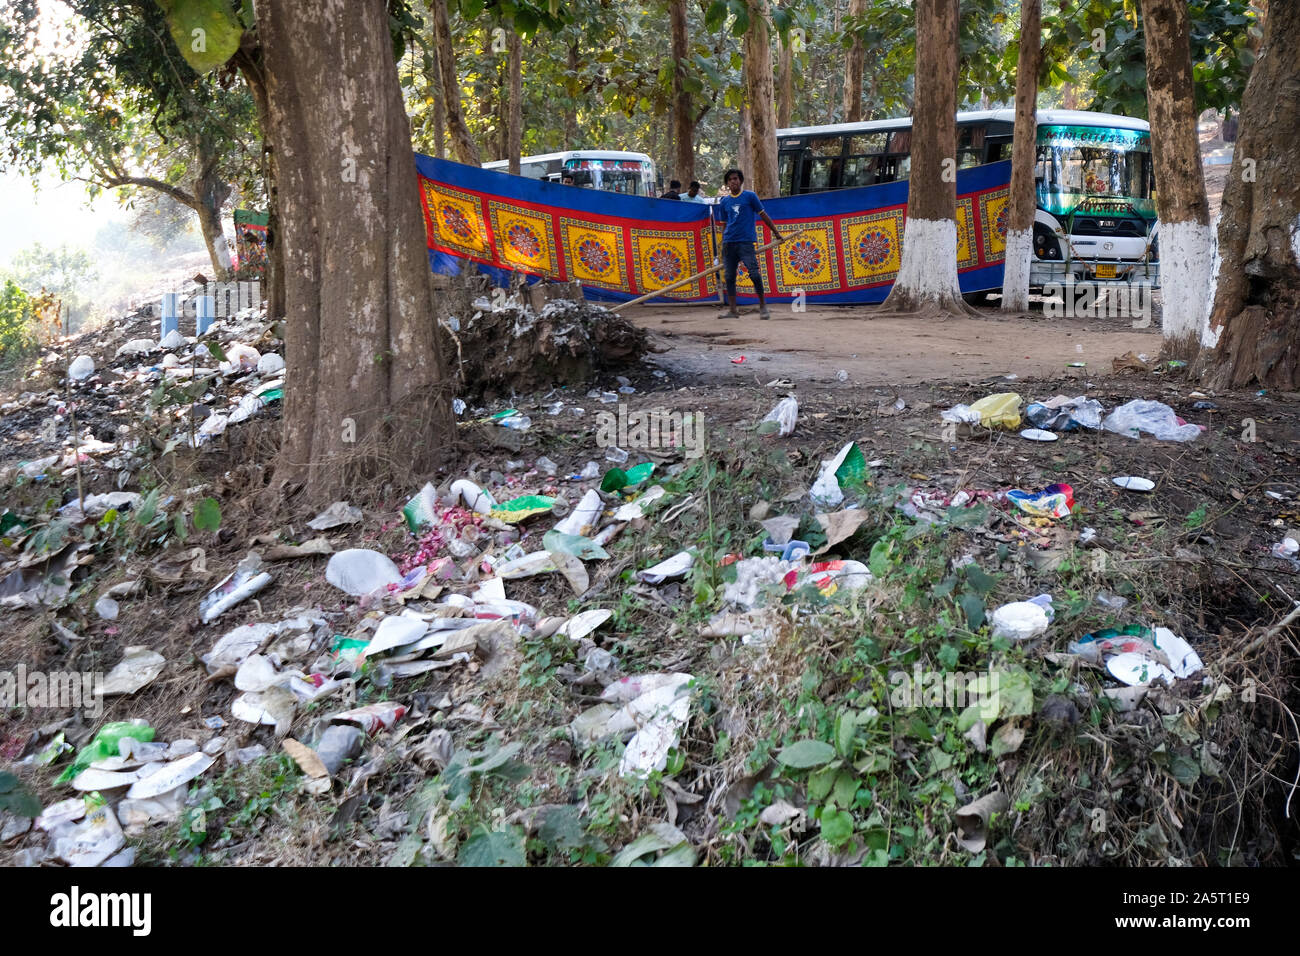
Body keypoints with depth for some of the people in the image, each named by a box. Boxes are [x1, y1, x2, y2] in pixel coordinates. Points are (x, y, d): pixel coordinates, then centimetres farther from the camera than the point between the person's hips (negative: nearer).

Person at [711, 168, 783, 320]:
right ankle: (732, 310, 9)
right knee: (729, 276, 3)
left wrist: (776, 232, 7)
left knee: (754, 273, -13)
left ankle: (763, 306, 0)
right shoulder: (724, 201, 13)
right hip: (729, 242, 4)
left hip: (746, 241, -4)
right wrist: (722, 245, 14)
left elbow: (763, 215, 7)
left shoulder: (749, 196, 3)